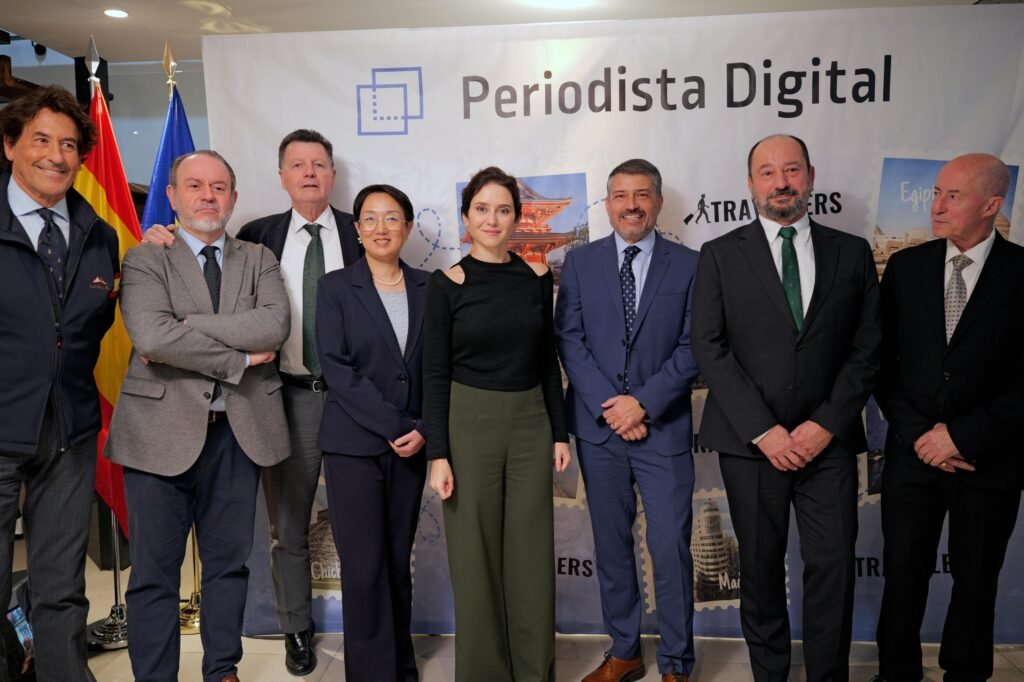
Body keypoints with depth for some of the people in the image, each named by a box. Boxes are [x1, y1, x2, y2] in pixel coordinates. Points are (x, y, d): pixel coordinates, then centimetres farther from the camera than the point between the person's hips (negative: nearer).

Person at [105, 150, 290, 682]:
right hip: (163, 431, -2)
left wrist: (186, 328, -16)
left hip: (239, 432, 3)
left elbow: (275, 324, -11)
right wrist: (240, 359, -14)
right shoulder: (144, 259, 1)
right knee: (155, 573, 6)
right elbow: (151, 337, -17)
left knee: (229, 563, 15)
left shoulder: (258, 260, 9)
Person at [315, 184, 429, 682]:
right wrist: (393, 425, -14)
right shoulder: (336, 287, -1)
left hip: (411, 446, 3)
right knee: (364, 569, -2)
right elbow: (336, 367, -9)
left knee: (398, 562, 12)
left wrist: (423, 428, -8)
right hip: (354, 445, -2)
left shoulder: (426, 288, 6)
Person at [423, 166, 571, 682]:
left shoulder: (537, 277, 4)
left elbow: (547, 360, 9)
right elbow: (434, 375, -6)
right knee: (475, 559, 8)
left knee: (532, 555, 9)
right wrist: (438, 454, -10)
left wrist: (560, 432, 7)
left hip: (530, 425, 3)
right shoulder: (447, 284, -5)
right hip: (469, 425, -2)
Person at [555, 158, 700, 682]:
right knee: (611, 545, 12)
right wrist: (608, 404, -11)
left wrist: (643, 402, -14)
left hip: (663, 427, -2)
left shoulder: (689, 265, 2)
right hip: (598, 425, 2)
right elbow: (569, 339, -1)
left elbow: (693, 346, -4)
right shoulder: (580, 261, 6)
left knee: (670, 548, 0)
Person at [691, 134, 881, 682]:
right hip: (750, 441, -1)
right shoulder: (721, 255, 2)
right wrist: (763, 430, -11)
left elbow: (867, 349, 5)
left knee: (833, 567, 2)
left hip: (827, 439, 1)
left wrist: (826, 424, -6)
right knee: (760, 568, 9)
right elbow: (709, 349, -4)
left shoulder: (852, 253, 8)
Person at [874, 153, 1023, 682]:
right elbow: (882, 361, 2)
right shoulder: (905, 266, 2)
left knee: (976, 578, 14)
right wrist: (917, 434, -7)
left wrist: (963, 437, -13)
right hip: (912, 453, 2)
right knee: (902, 573, 10)